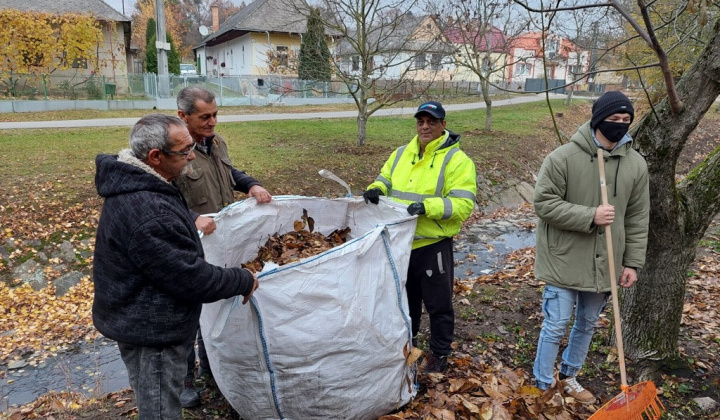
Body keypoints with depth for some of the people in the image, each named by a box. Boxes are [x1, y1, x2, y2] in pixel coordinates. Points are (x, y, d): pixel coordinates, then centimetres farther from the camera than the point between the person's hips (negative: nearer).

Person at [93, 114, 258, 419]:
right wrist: (244, 280, -15)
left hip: (140, 320, 10)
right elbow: (192, 279, -28)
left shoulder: (133, 186, 1)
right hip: (151, 330, -10)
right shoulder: (148, 213, -34)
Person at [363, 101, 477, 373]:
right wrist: (376, 189, -8)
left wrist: (428, 206, -31)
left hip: (433, 246, -5)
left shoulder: (457, 160, -11)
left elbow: (463, 205, -18)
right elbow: (385, 179, 16)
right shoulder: (401, 154, 7)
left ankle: (440, 353, 30)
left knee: (438, 304, 10)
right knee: (406, 298, 22)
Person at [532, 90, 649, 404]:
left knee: (587, 324, 19)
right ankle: (543, 388, 19)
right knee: (556, 326, 1)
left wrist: (632, 262, 5)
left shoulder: (636, 164, 1)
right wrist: (590, 216, -24)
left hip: (604, 263, 5)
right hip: (565, 260, -5)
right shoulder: (563, 157, -14)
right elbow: (544, 203, -15)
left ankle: (568, 377, 40)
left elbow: (637, 218, 6)